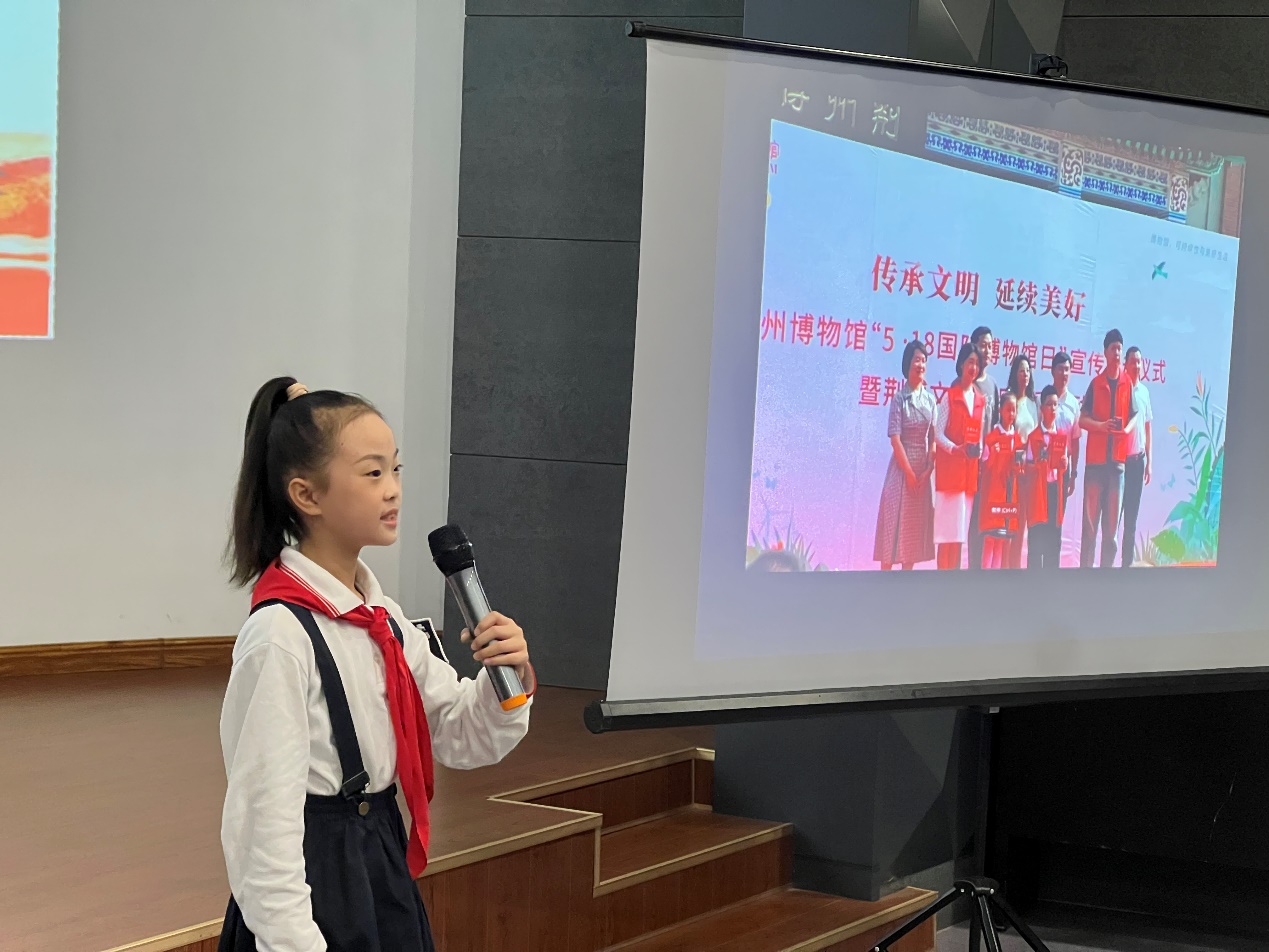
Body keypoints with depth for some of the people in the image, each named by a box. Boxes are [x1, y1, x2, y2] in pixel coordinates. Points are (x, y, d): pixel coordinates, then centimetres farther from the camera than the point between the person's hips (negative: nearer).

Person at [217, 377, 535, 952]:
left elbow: (462, 740, 13)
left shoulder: (380, 619, 5)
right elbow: (266, 818, -20)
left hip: (384, 870, 8)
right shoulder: (280, 635, -19)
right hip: (313, 883, -8)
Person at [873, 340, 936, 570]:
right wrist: (909, 472, -13)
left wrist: (928, 469, -6)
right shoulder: (900, 398, -7)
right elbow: (895, 439, -11)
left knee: (915, 527, 7)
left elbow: (933, 437, 5)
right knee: (895, 521, -6)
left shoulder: (930, 398, 7)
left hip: (923, 468, 5)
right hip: (902, 465, -5)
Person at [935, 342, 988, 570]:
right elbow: (938, 434, -6)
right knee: (947, 526, -9)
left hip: (970, 469, 6)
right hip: (949, 466, -6)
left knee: (961, 528, 5)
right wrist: (955, 448, -22)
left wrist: (980, 451, -2)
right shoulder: (949, 396, -2)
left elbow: (981, 435, 17)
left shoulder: (981, 400, 14)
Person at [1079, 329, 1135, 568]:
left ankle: (1107, 566, 6)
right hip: (1095, 458, -1)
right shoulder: (1095, 383, 7)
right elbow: (1082, 419, 4)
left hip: (1118, 458, 1)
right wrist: (1100, 425, -15)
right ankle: (1085, 566, 0)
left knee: (1112, 519, 2)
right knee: (1090, 517, -2)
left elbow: (1134, 417, 11)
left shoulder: (1128, 384, 8)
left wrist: (1126, 429, -11)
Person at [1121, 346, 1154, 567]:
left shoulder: (1144, 391, 11)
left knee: (1132, 516, 8)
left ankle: (1127, 563, 13)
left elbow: (1148, 428, 16)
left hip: (1138, 458, 5)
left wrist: (1149, 461, 14)